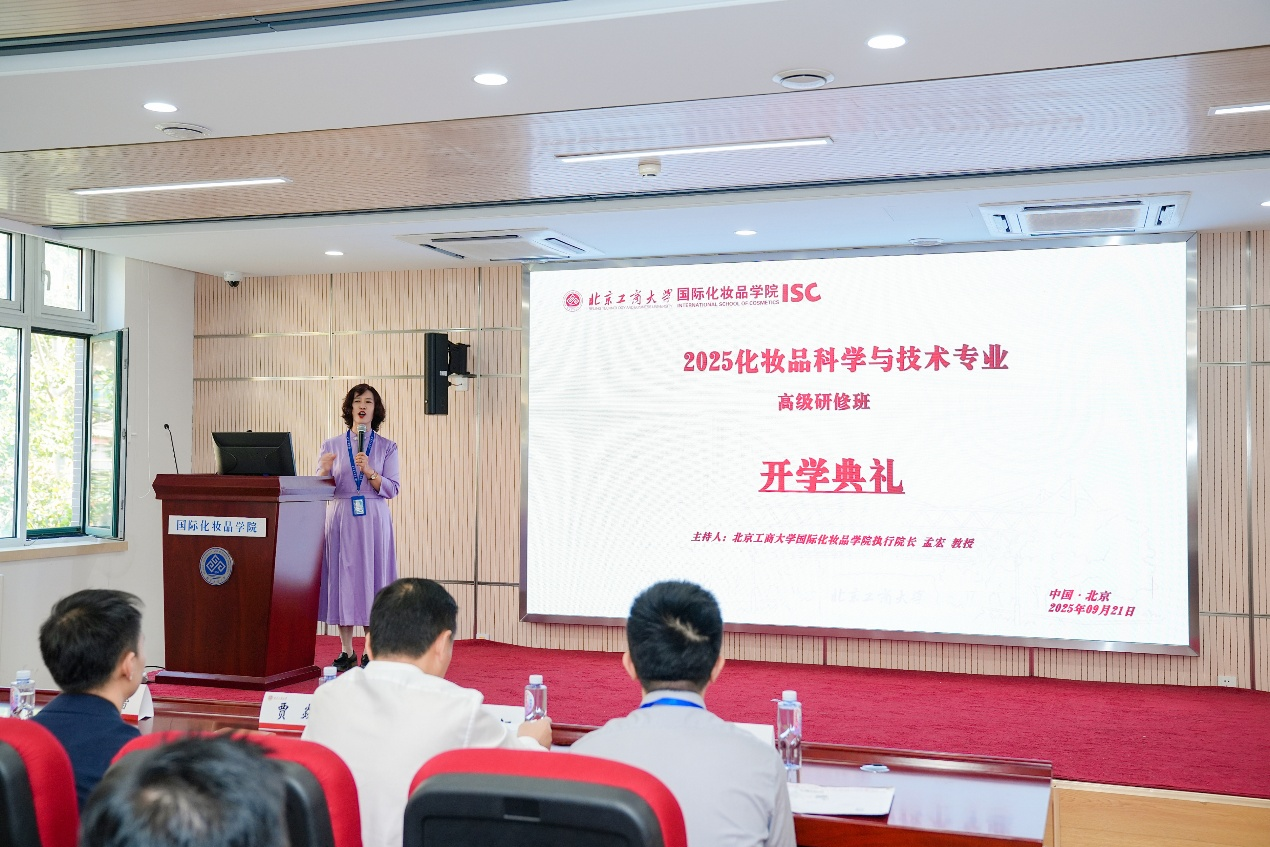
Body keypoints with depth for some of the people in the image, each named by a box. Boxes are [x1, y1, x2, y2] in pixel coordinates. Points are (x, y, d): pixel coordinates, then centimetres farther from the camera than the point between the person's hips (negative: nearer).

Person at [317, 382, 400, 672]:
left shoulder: (387, 447, 6)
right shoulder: (331, 445, 9)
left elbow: (391, 489, -1)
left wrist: (369, 471, -16)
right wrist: (325, 470, -16)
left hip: (373, 520, -1)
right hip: (340, 518, 1)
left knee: (371, 578, -2)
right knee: (342, 578, 1)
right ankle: (346, 651, 10)